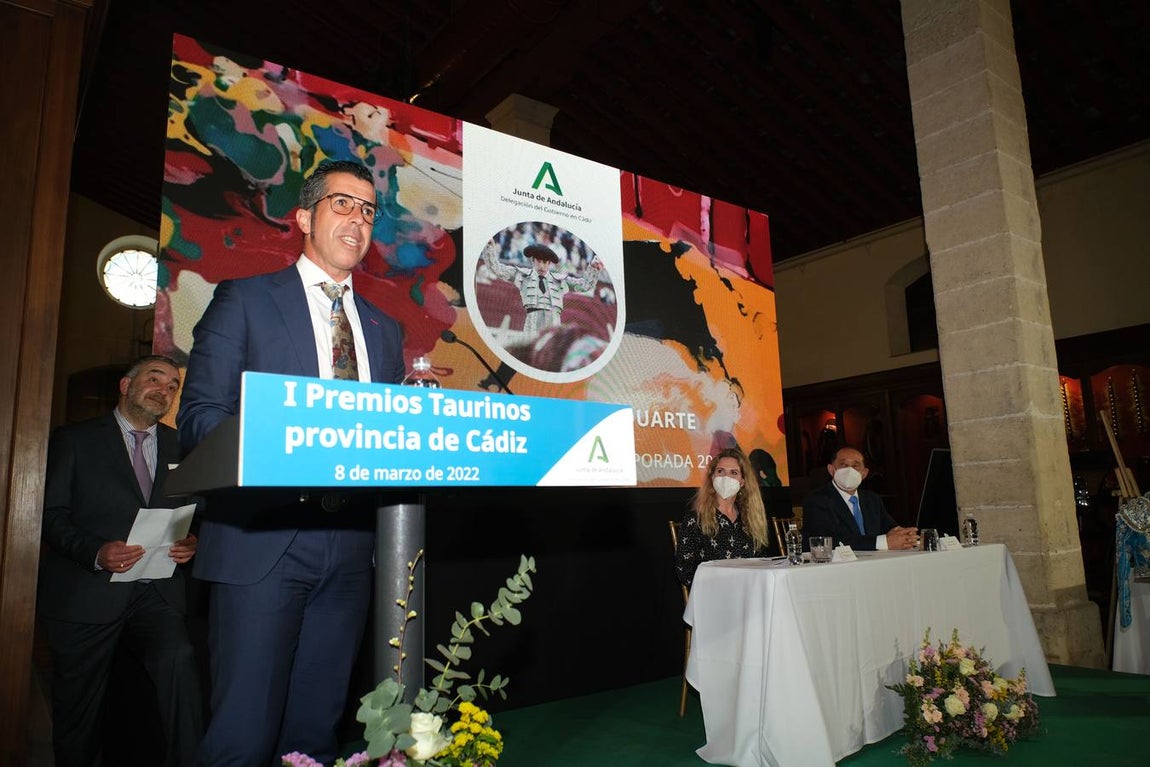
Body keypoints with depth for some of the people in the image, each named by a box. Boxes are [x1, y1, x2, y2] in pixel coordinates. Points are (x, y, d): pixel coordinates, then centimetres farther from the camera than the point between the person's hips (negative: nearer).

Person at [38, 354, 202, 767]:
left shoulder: (181, 447, 13)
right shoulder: (74, 439, 5)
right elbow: (50, 514, -1)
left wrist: (192, 541, -8)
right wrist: (96, 553, -17)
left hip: (157, 593, 1)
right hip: (85, 594, -1)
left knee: (179, 659, -26)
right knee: (76, 713, 9)